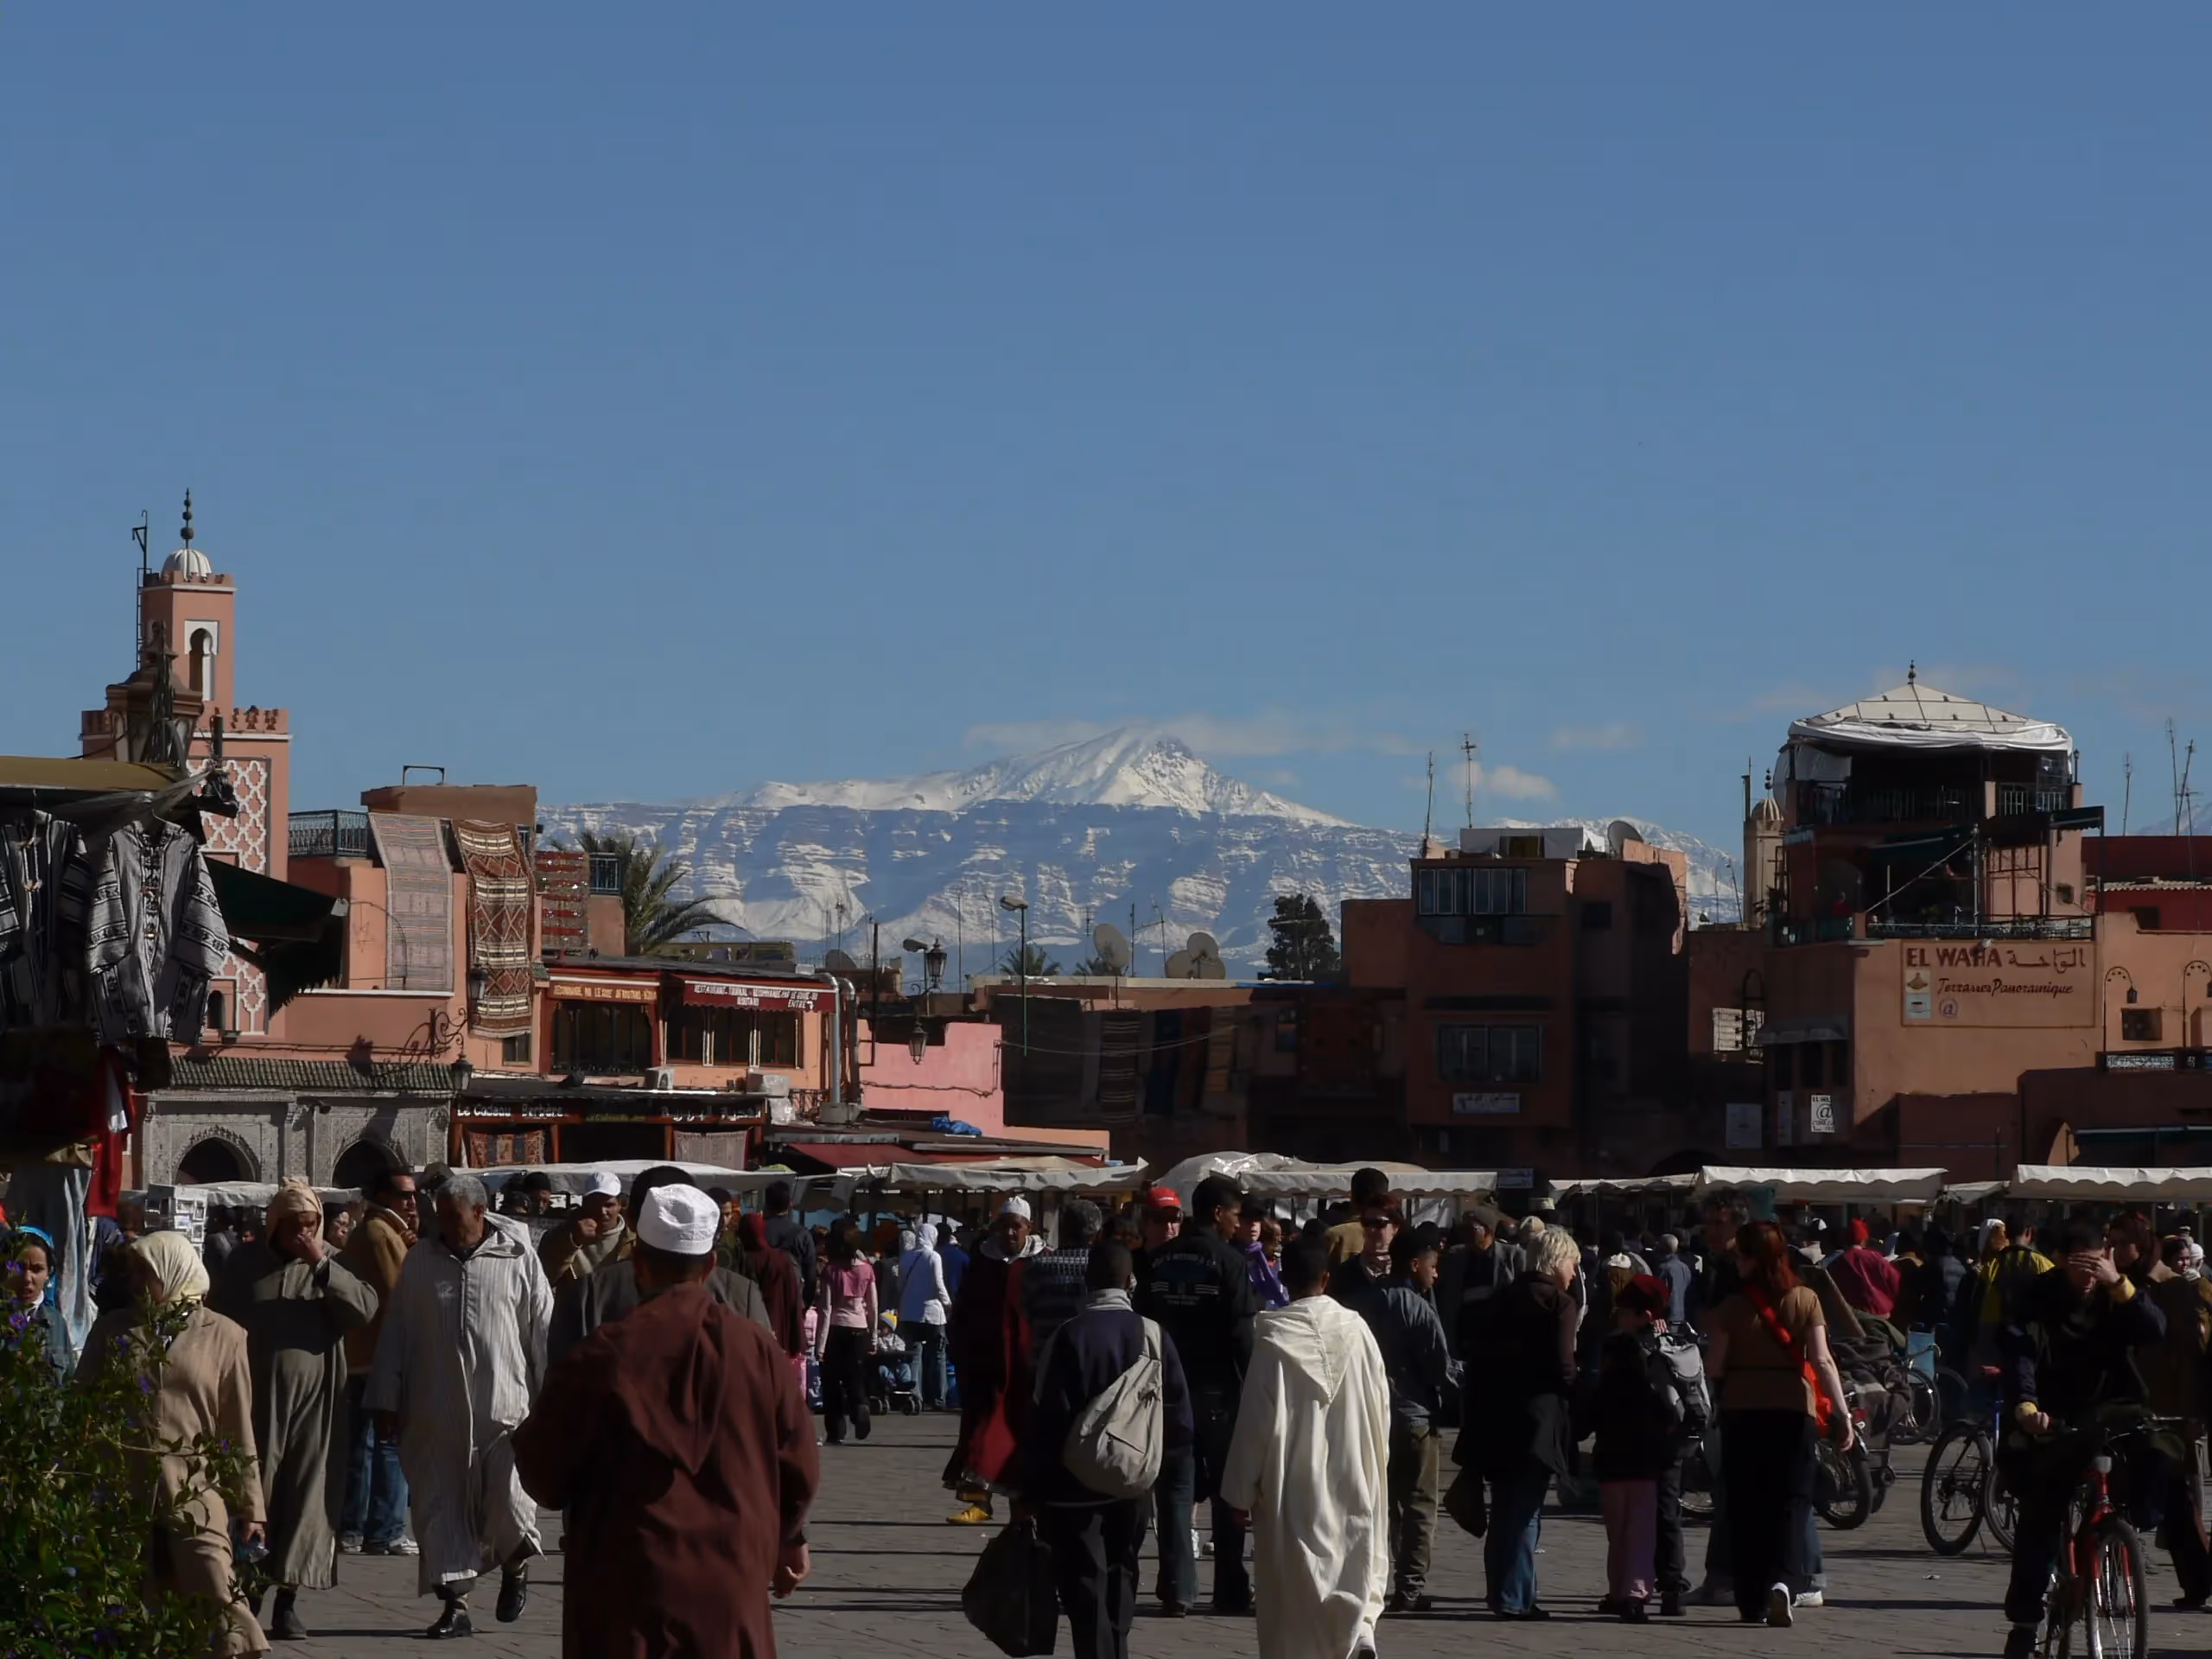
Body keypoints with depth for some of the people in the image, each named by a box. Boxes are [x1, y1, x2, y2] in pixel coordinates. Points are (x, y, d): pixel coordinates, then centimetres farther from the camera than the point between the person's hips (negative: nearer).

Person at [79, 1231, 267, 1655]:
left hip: (194, 1492, -3)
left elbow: (238, 1428, 4)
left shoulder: (222, 1336, 3)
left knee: (220, 1601, -13)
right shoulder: (112, 1329, 8)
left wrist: (250, 1505, 3)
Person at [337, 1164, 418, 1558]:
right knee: (393, 1444, -8)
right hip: (385, 1354, -10)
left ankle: (350, 1529, 16)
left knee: (362, 1443, 12)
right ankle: (385, 1533, -10)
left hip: (360, 1356, 10)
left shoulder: (367, 1233, 19)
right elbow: (396, 1294, -16)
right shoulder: (382, 1234, -12)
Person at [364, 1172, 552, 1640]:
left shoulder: (518, 1258, -1)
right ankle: (455, 1604, 10)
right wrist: (387, 1400, 9)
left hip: (504, 1407, -3)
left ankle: (516, 1566, 25)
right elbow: (396, 1333, 11)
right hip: (435, 1414, 3)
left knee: (508, 1504, -6)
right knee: (440, 1507, 2)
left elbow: (542, 1332, 2)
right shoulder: (421, 1261, 8)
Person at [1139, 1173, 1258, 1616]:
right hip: (1217, 1389, -4)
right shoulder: (1228, 1260, -10)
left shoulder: (1158, 1261, 5)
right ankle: (1230, 1590, 8)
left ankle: (1177, 1589, 0)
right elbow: (1242, 1331, -14)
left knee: (1175, 1487, 5)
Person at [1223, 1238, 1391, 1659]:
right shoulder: (1356, 1330, -4)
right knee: (1355, 1574, 14)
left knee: (1294, 1588, 7)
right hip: (1352, 1483, 3)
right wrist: (1374, 1470, 18)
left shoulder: (1274, 1338, -12)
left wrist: (1241, 1490, 0)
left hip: (1293, 1487, -2)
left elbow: (1257, 1419, -9)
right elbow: (1381, 1406, 3)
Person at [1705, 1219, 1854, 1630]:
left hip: (1741, 1410, 0)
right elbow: (1822, 1360, -8)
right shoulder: (1805, 1300, -2)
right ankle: (1783, 1582, -21)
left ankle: (1751, 1600, 12)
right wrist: (1843, 1414, -8)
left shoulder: (1733, 1307, -6)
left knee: (1745, 1505, 10)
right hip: (1793, 1408, 0)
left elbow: (1714, 1366, -7)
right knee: (1790, 1502, 3)